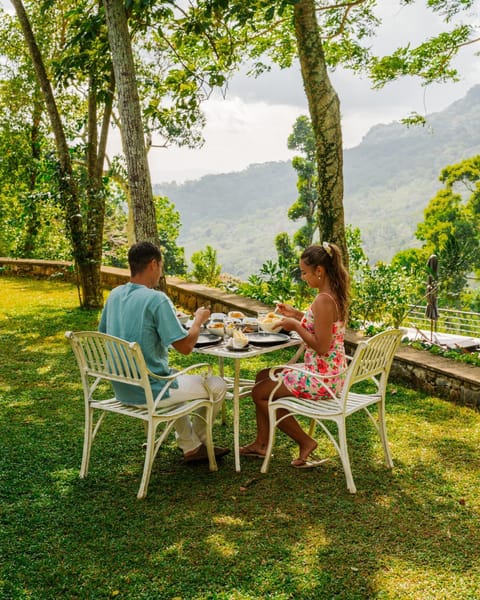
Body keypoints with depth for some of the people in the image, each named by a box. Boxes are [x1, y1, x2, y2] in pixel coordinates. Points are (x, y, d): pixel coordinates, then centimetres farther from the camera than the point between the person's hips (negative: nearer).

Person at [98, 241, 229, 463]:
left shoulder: (114, 295, 0)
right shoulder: (156, 299, -22)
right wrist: (199, 319, -2)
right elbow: (185, 346, -22)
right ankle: (197, 438, 34)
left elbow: (103, 333, 16)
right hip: (149, 391, -8)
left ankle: (190, 445, 36)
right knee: (217, 386, 11)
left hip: (121, 389, 8)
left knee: (177, 378, 35)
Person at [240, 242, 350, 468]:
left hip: (321, 379, -10)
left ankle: (305, 442, 12)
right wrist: (297, 314, 11)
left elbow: (321, 346, -26)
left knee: (259, 393, 5)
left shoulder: (323, 300, -24)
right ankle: (261, 443, 25)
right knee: (263, 376, 21)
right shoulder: (335, 295, 6)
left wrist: (295, 326, -15)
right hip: (329, 373, 11)